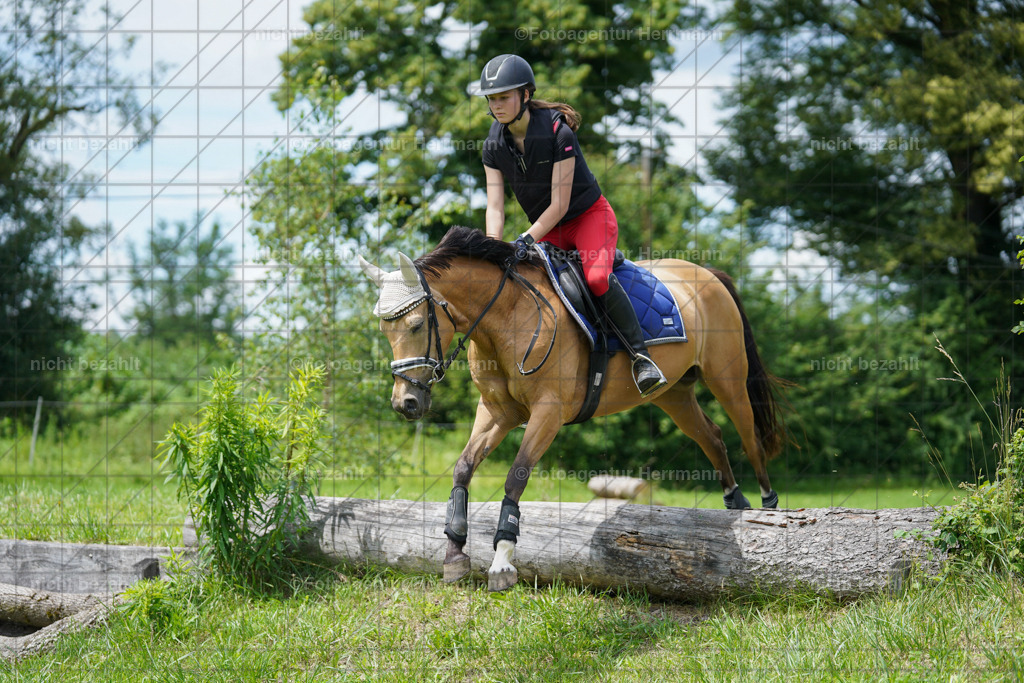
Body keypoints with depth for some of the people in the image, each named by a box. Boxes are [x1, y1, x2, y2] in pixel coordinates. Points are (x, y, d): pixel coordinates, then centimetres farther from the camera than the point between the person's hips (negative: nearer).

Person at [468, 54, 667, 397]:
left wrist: (525, 241, -31)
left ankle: (640, 355, -24)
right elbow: (495, 207, -9)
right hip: (548, 229, 6)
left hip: (589, 216, -6)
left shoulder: (557, 131, -23)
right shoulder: (494, 144, -6)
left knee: (596, 277, -31)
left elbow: (559, 204, -23)